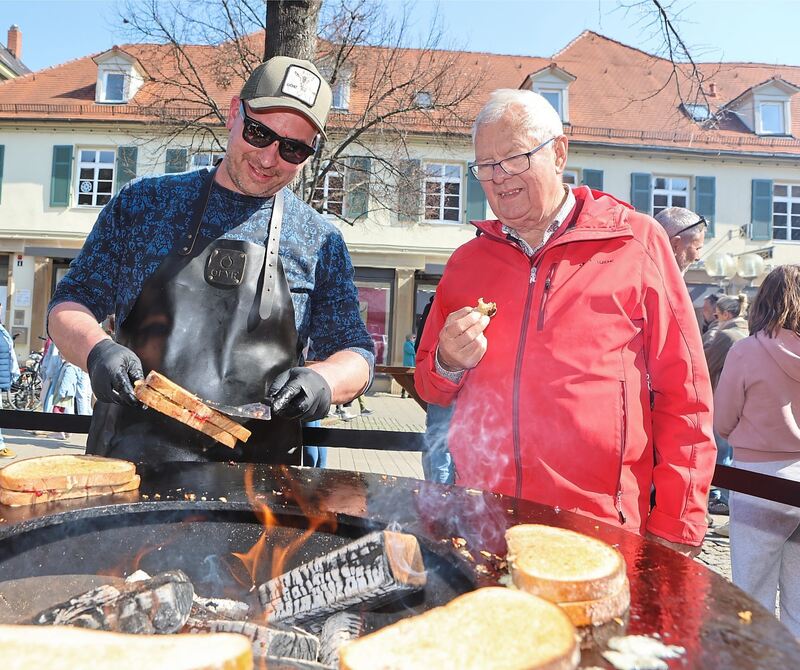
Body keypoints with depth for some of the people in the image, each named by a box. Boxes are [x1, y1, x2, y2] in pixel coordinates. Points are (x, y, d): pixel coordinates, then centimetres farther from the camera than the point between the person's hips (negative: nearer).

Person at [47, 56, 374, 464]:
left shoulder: (321, 242, 6)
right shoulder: (143, 202, 7)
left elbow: (356, 355, 9)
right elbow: (69, 304, 11)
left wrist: (323, 379, -15)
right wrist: (97, 350, -12)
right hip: (127, 461, 0)